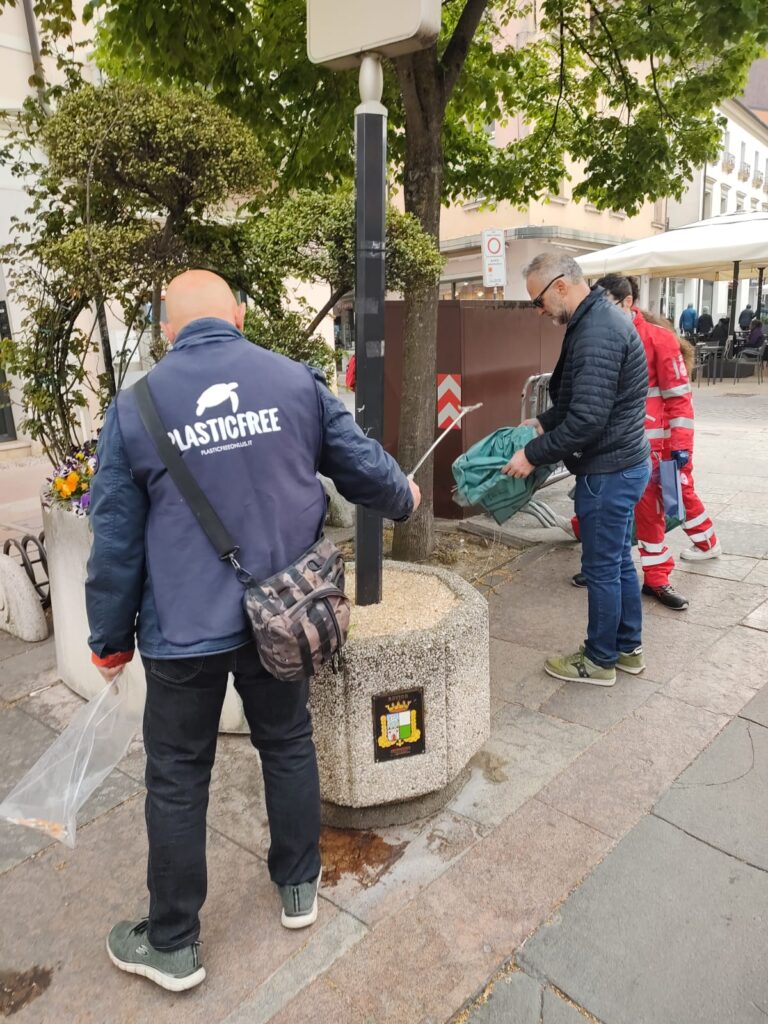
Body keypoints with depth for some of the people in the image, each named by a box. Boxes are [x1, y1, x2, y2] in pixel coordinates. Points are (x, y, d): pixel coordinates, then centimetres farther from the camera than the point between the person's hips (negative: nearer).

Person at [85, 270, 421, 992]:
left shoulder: (135, 408, -7)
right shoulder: (296, 381, -4)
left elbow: (116, 540, -4)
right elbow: (362, 465, 2)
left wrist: (111, 639, 9)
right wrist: (403, 498, 25)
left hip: (184, 631, -1)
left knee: (177, 780, 14)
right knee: (288, 747, 21)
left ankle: (171, 946, 32)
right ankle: (298, 889, 41)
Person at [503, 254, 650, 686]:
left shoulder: (597, 333, -23)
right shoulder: (601, 317, 11)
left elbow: (587, 418, -28)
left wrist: (534, 455, -19)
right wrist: (542, 423, 12)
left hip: (608, 471, -10)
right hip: (624, 462, 10)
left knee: (602, 568, 3)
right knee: (619, 560, 19)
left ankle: (600, 661, 20)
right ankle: (628, 648, 33)